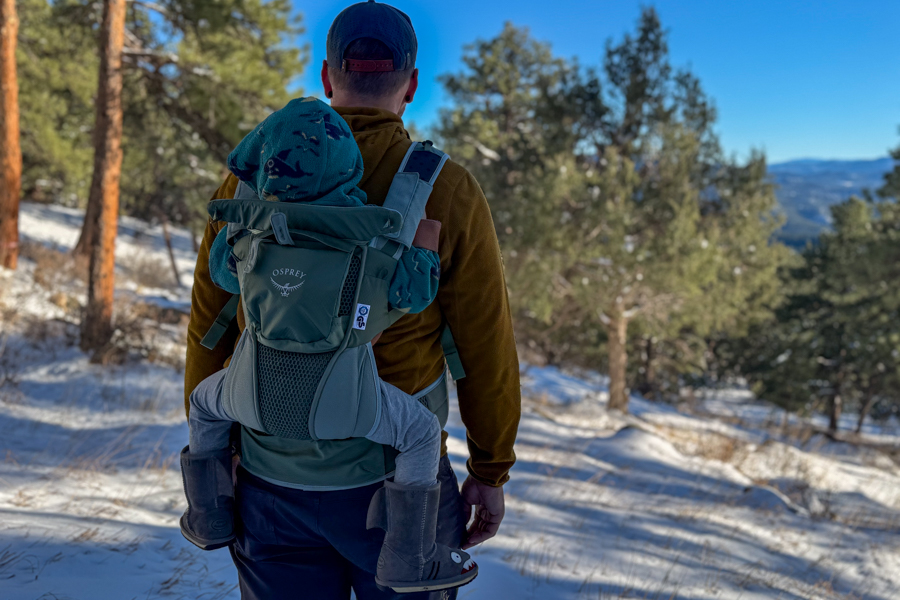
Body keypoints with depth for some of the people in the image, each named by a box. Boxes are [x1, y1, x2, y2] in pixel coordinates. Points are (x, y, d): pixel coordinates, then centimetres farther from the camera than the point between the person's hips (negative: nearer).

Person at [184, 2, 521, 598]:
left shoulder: (253, 178, -2)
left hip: (271, 482, 3)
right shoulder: (448, 192, -9)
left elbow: (207, 331, 4)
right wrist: (490, 471, 7)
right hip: (391, 480, -2)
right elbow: (486, 350, -5)